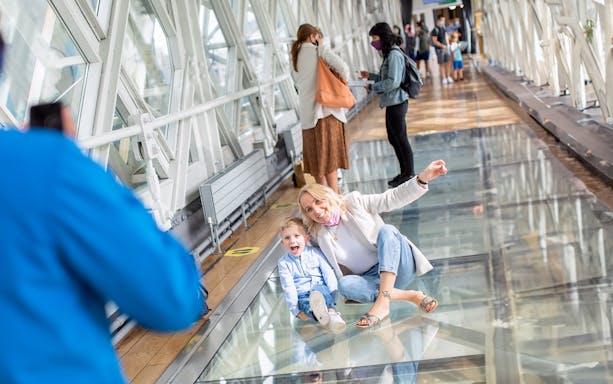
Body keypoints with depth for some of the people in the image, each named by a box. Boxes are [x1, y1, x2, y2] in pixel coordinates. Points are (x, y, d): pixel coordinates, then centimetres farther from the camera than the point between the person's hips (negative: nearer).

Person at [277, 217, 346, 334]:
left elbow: (328, 273, 4)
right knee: (305, 304, -35)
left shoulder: (314, 252, 8)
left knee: (317, 290, -35)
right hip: (302, 297, 0)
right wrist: (296, 310, -14)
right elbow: (288, 288, -4)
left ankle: (331, 312, -60)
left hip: (322, 289, 1)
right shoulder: (284, 263, 4)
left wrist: (333, 296, -10)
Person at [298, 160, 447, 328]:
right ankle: (411, 296, -33)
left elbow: (392, 199, -7)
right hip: (372, 279, 1)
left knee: (386, 230, -30)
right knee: (344, 285, -31)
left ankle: (382, 301, -45)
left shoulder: (354, 202, 0)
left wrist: (423, 178, -18)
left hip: (397, 268, -1)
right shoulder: (318, 235, 7)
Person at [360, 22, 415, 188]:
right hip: (392, 103, 10)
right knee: (393, 138, 16)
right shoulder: (389, 54, 13)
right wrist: (370, 75, 13)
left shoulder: (394, 55, -17)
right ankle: (404, 172, 26)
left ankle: (409, 174, 9)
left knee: (401, 139, -1)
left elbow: (393, 82, -22)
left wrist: (373, 87, -14)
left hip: (396, 102, -10)